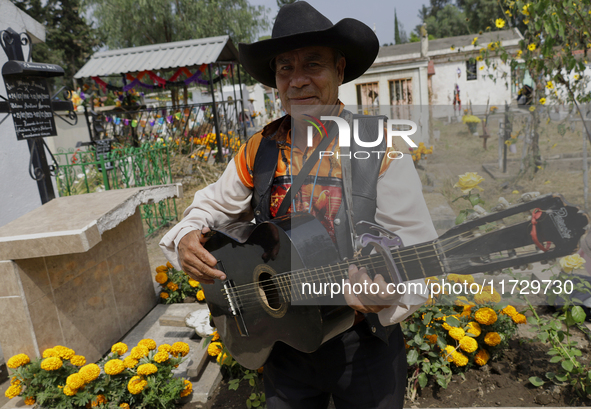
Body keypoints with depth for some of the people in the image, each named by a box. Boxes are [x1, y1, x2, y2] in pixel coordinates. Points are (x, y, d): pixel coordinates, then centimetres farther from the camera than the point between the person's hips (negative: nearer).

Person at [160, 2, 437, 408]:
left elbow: (418, 251, -16)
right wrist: (187, 238, -11)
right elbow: (215, 204, 10)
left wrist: (382, 287, -37)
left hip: (364, 343, -2)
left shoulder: (381, 150, -14)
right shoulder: (260, 149, -3)